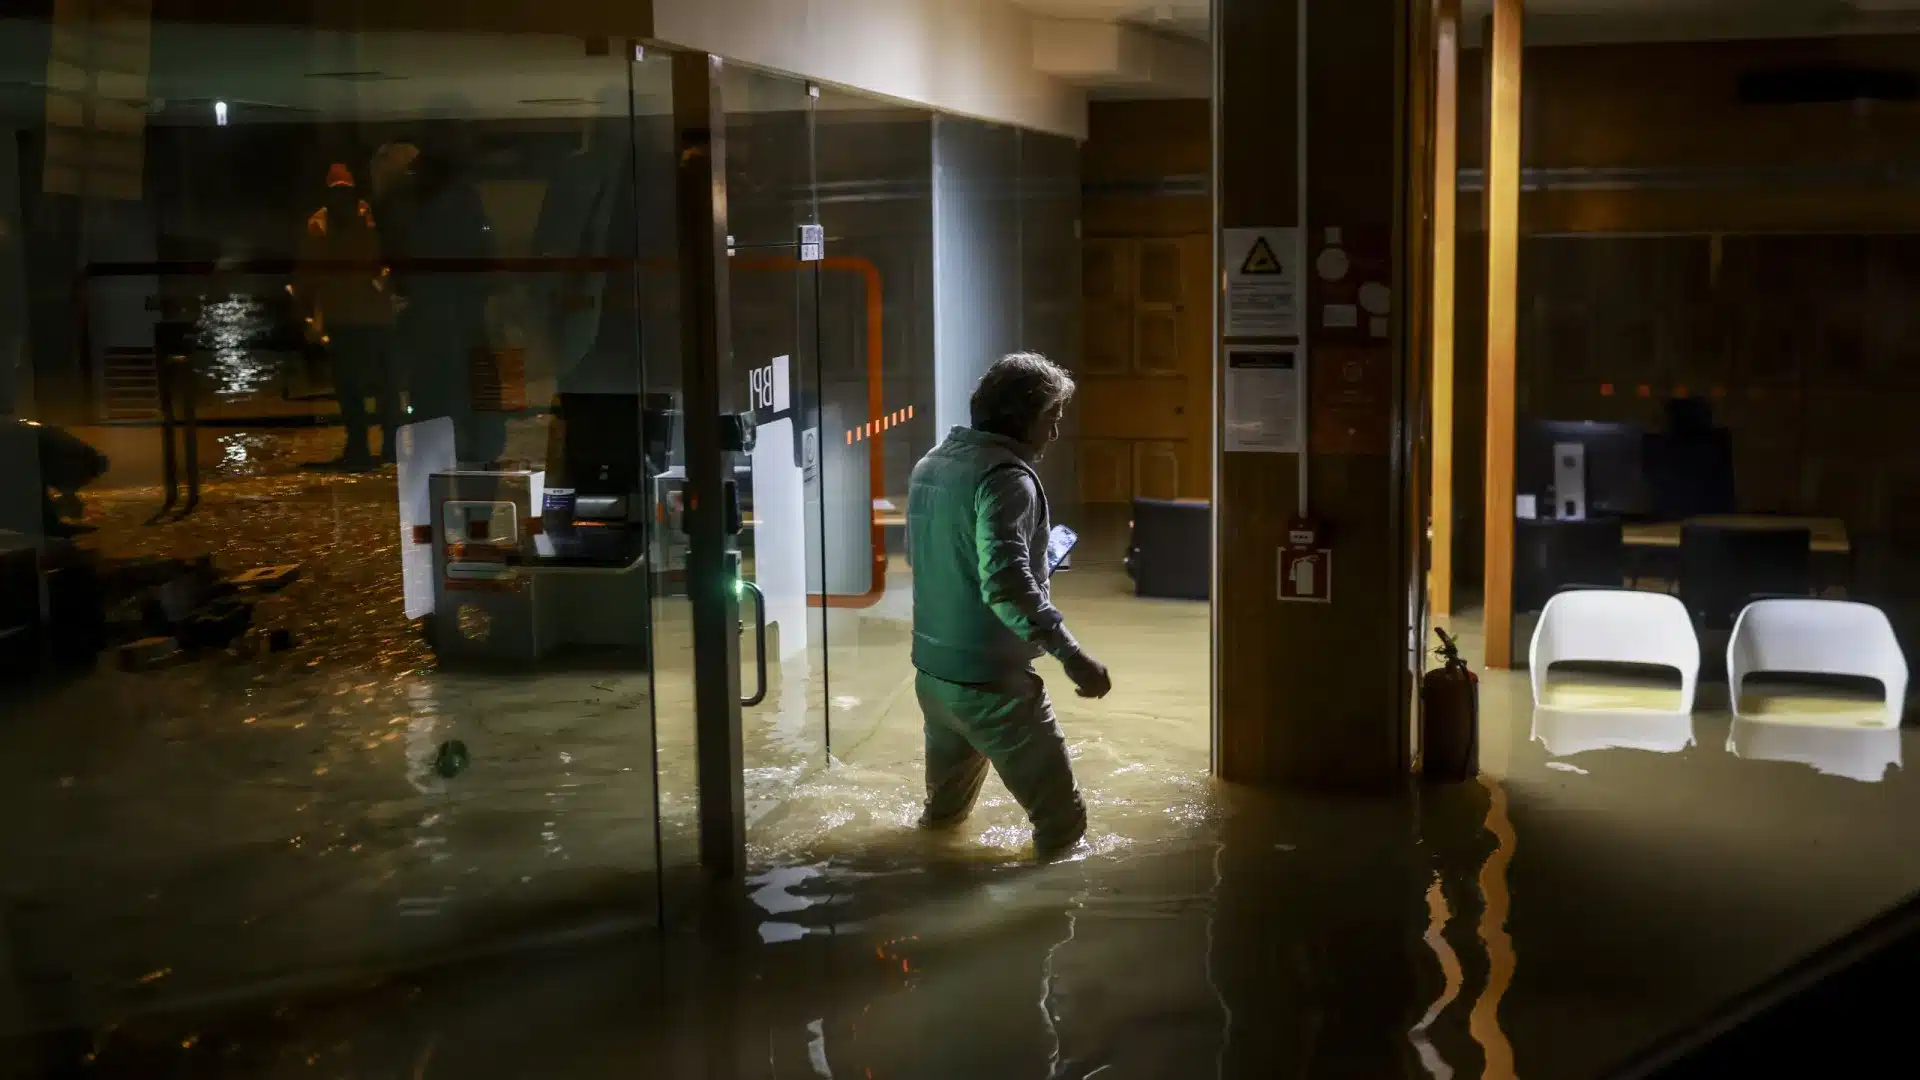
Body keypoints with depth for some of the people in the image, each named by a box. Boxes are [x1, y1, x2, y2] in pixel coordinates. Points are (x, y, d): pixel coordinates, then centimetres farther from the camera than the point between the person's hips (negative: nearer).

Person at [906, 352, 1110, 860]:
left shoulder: (930, 464, 9)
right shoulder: (1005, 476, -19)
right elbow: (1006, 584, -31)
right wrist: (1071, 654, -32)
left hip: (931, 669, 9)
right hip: (990, 680, -9)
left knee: (946, 800, 34)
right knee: (1063, 820, 0)